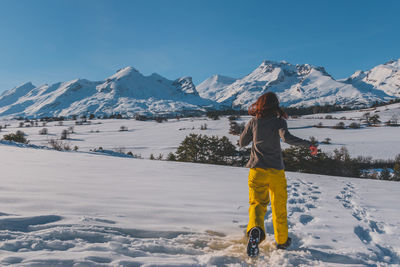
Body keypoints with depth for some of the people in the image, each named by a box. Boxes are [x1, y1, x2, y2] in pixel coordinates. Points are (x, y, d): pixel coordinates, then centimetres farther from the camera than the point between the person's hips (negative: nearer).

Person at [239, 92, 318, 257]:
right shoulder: (279, 121, -4)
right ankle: (282, 241, 29)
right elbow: (286, 138, -22)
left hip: (257, 169, 1)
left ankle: (255, 230, -27)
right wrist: (308, 144, -15)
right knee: (279, 206, 15)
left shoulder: (253, 122, 3)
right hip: (276, 170, -1)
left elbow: (242, 143, 8)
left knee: (257, 203, 4)